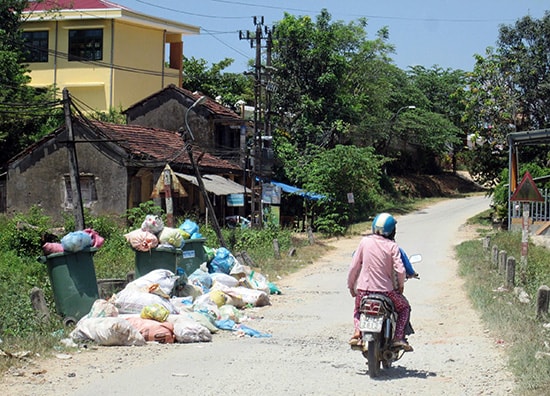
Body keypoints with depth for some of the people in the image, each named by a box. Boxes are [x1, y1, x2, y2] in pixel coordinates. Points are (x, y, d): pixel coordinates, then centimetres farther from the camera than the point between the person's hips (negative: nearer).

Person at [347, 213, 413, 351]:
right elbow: (400, 270, -14)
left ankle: (357, 331, 4)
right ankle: (398, 337, 4)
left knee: (357, 309, 31)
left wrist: (351, 286, 13)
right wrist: (401, 285, 6)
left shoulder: (365, 241, -2)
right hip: (386, 290, -2)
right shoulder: (392, 246, -8)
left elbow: (354, 266, 1)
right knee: (404, 308, 22)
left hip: (364, 289, 2)